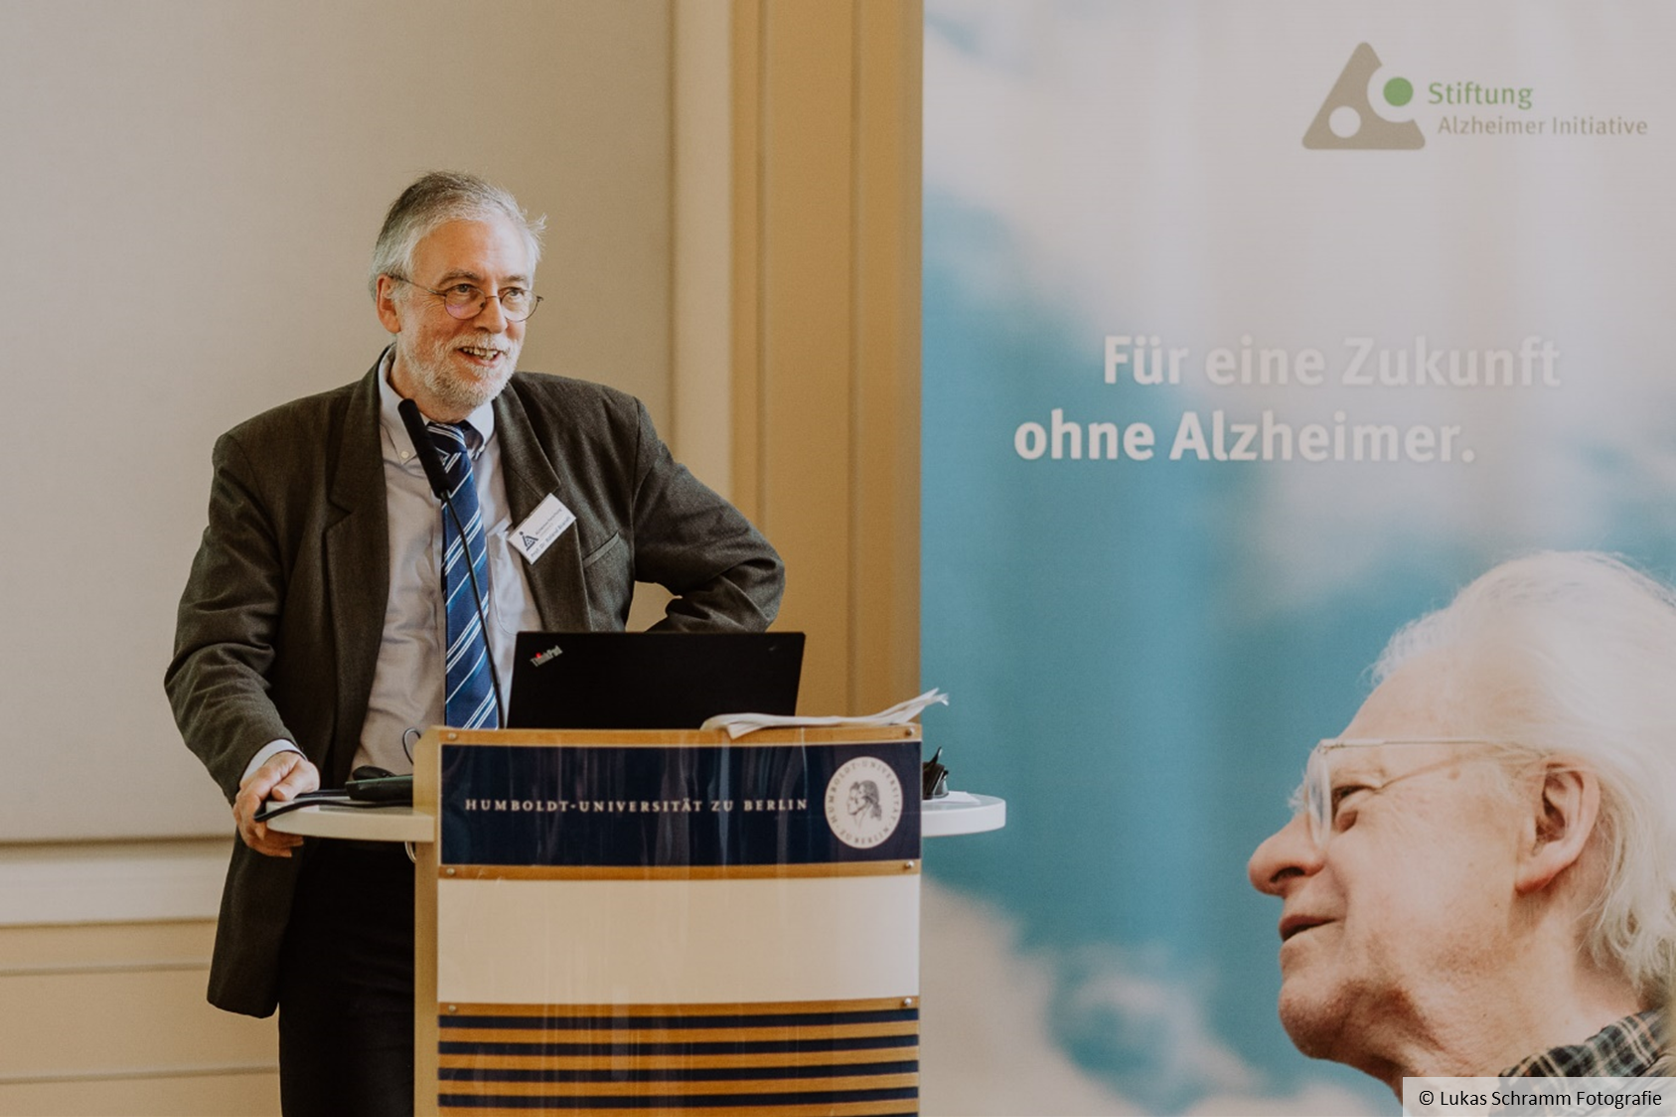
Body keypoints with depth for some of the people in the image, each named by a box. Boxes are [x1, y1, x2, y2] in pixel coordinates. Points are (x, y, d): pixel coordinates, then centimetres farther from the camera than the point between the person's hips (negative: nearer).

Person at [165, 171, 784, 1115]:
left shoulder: (600, 435, 10)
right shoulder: (276, 462, 5)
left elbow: (745, 573, 17)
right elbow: (215, 658, -2)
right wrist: (266, 754, -24)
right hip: (362, 885, -1)